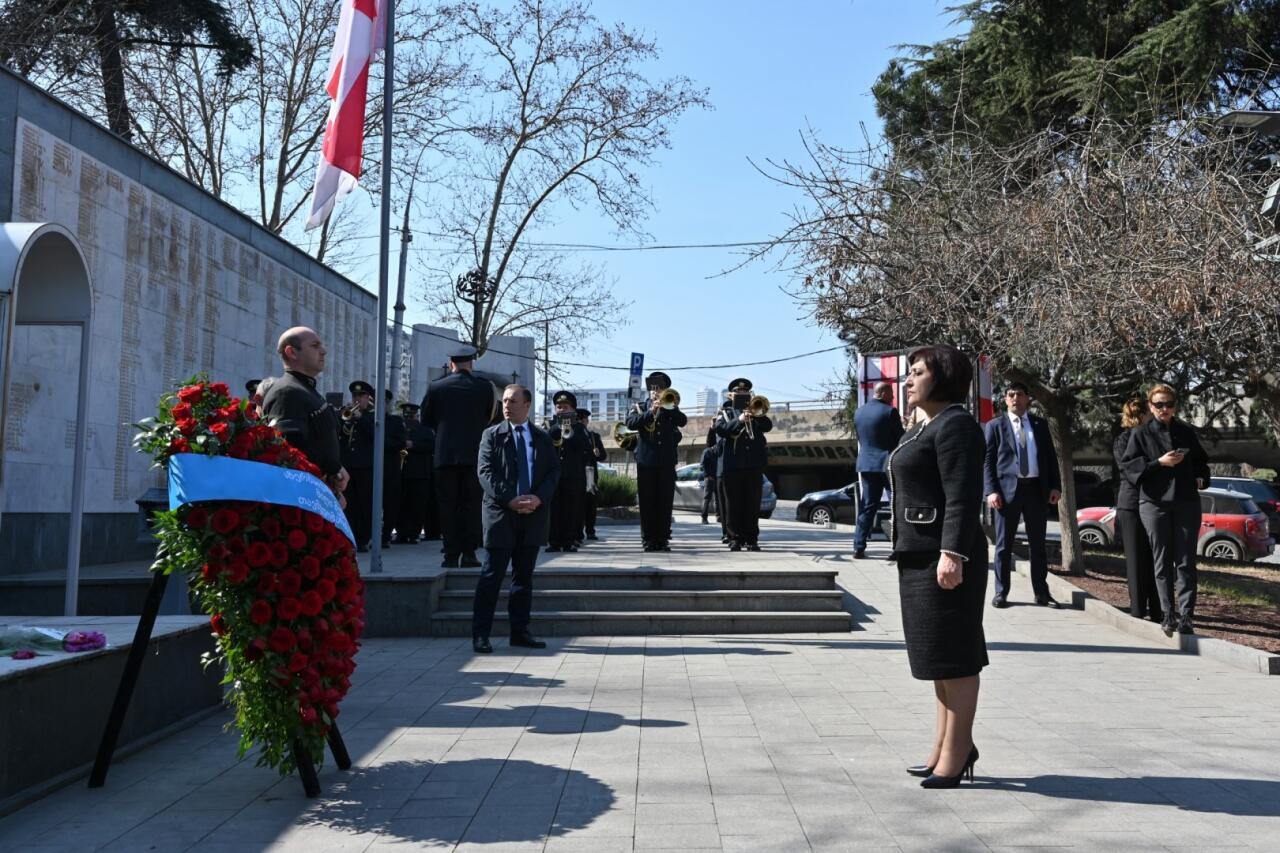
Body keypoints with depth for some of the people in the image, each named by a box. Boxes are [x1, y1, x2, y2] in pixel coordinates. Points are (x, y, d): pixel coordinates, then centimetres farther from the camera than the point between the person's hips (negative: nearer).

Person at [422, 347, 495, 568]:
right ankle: (468, 554, 3)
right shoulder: (484, 387, -1)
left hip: (445, 454, 0)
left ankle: (451, 555, 3)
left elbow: (426, 420, 9)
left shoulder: (436, 387, -1)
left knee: (447, 505, 5)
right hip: (474, 453, 0)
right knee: (471, 504, 6)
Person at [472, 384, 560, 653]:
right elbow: (485, 472, -6)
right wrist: (510, 500, -17)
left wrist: (538, 497, -12)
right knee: (491, 576, -3)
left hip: (533, 514, 3)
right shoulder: (492, 435, 3)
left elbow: (554, 471, 6)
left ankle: (520, 631, 17)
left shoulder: (542, 438, 12)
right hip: (500, 514, -3)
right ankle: (480, 634, 1)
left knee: (524, 577, 9)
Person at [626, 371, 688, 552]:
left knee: (665, 502, 1)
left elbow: (683, 420, -7)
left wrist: (667, 406, -18)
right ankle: (648, 540, 4)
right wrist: (650, 412, -20)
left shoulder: (672, 410, 13)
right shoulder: (640, 408, 10)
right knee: (647, 503, -1)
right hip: (646, 462, -1)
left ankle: (663, 539, 6)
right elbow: (631, 422, -10)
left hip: (667, 462, 1)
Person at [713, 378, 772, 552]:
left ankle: (751, 539, 4)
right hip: (732, 465, -1)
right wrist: (739, 420, -17)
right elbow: (720, 429, -7)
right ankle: (735, 538, 4)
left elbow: (768, 426, 1)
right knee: (734, 504, -1)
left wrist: (756, 413, -13)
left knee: (753, 504, 0)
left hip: (754, 464, 2)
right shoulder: (726, 413, 12)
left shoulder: (756, 412, 18)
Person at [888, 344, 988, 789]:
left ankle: (956, 751, 4)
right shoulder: (925, 426, 18)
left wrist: (952, 553, -27)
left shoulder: (955, 424, -13)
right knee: (938, 653, 15)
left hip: (945, 557, -11)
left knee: (952, 654, -4)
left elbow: (963, 497, -21)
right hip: (919, 556, 11)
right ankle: (948, 745, 24)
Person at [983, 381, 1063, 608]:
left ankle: (1041, 593, 15)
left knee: (1038, 544, 8)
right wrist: (991, 491, -11)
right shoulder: (996, 425, 4)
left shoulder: (1040, 424, 12)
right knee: (1004, 544, 3)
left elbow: (1050, 456, 12)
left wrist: (1055, 486, 1)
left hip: (1036, 488, 3)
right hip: (1008, 488, -3)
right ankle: (1001, 592, 9)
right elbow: (987, 460, -1)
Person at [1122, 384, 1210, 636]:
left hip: (1186, 503, 2)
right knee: (1162, 562, 3)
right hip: (1154, 504, -2)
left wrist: (1201, 478, 2)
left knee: (1186, 562, -2)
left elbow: (1200, 461, 21)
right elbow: (1129, 465, -3)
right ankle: (1169, 614, 10)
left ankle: (1186, 615, -2)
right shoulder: (1141, 433, 4)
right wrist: (1159, 463, -14)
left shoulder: (1186, 432, 12)